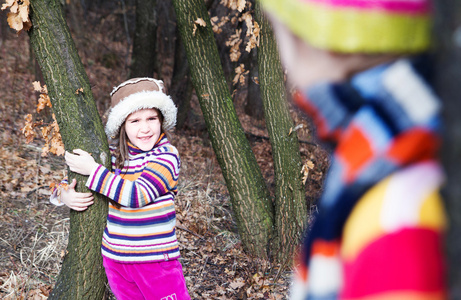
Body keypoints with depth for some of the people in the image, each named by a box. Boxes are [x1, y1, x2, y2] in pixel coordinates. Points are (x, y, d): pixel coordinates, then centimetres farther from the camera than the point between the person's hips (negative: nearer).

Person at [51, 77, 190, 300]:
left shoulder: (167, 157, -13)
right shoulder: (111, 156, 2)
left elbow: (137, 195, -24)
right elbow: (72, 179, 15)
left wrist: (93, 170, -19)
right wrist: (64, 195, -9)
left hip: (156, 261, -5)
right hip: (114, 257, 5)